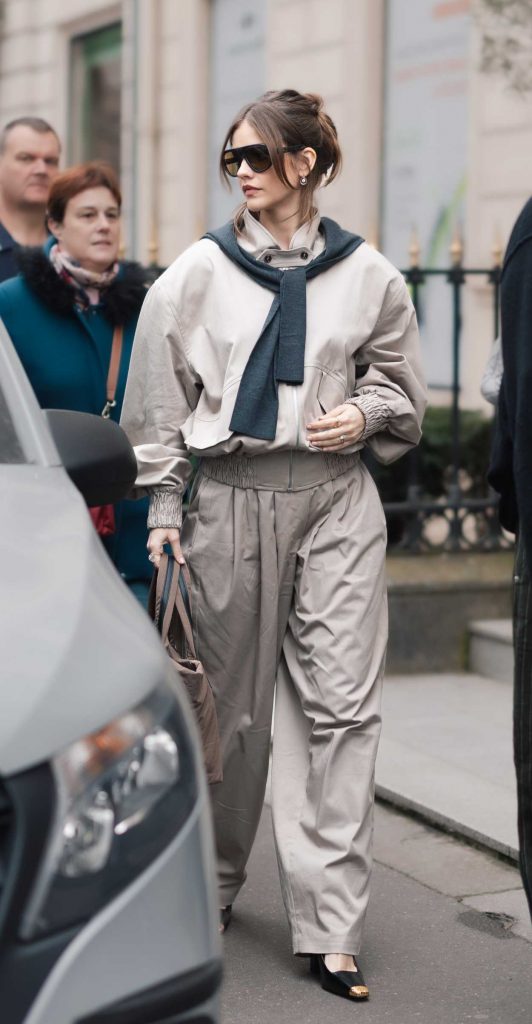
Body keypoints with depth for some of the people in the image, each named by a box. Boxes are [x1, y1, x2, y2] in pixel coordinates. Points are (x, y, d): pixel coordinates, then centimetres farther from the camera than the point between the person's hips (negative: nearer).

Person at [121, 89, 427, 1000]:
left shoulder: (368, 276, 5)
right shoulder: (198, 273, 4)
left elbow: (402, 391, 17)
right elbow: (158, 403, 8)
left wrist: (363, 415, -4)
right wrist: (162, 508, 4)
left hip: (336, 501, 0)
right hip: (230, 498, 0)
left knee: (343, 703, -6)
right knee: (231, 705, 7)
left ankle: (330, 925, -3)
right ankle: (213, 883, 29)